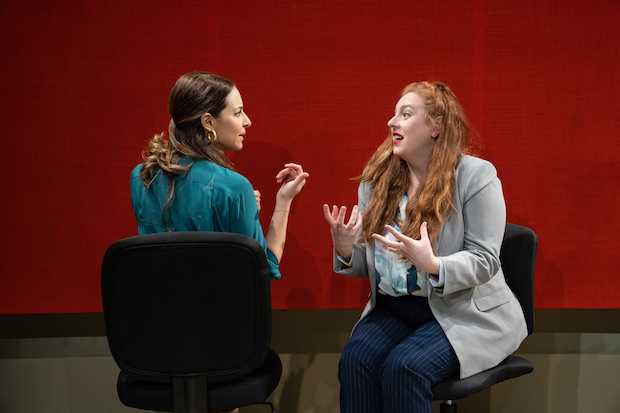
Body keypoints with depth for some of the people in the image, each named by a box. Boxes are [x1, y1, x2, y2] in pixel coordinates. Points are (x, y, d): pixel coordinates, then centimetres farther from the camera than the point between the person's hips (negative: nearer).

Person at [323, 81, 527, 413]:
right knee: (354, 359, -24)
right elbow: (366, 265, 10)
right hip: (392, 308, 5)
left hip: (464, 312, -4)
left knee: (404, 366, -29)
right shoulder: (376, 178, 8)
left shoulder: (476, 176, -7)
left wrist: (433, 266, -30)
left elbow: (485, 261, -12)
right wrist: (346, 251, -13)